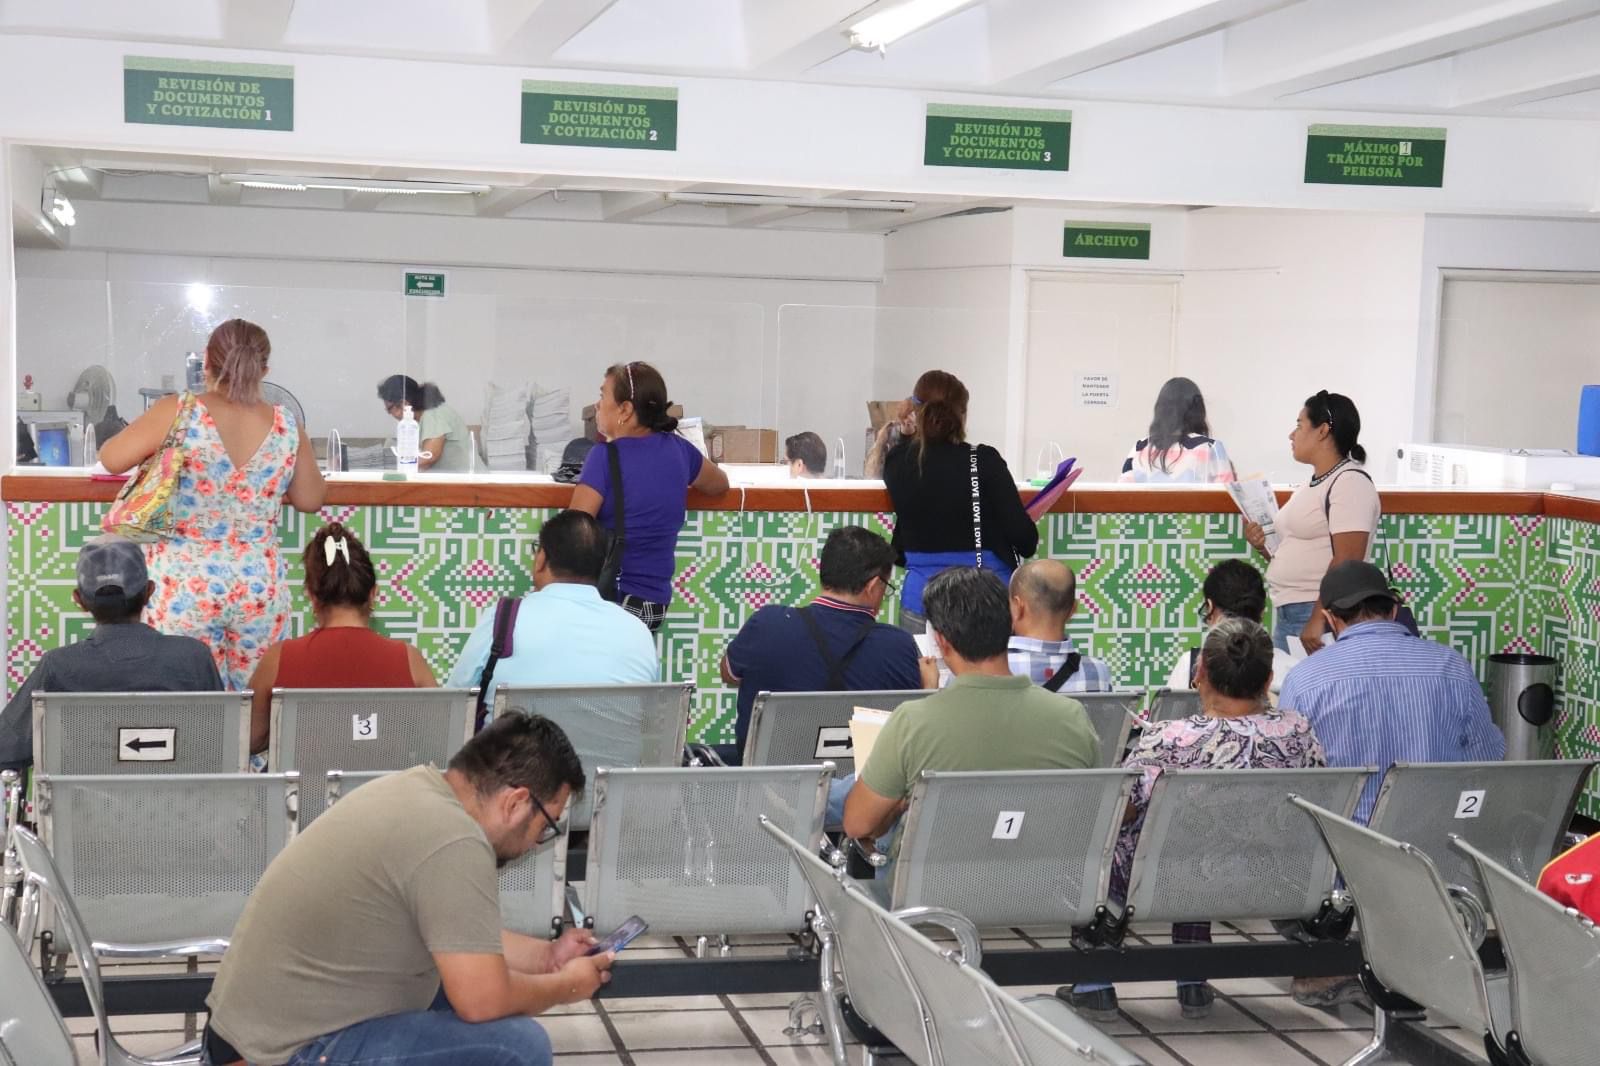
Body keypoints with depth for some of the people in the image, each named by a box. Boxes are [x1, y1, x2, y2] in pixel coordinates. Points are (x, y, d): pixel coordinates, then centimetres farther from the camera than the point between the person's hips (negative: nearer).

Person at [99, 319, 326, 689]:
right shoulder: (286, 426, -3)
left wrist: (156, 449, 16)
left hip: (185, 586, -2)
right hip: (260, 587, 2)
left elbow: (111, 459, -3)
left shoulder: (177, 413, -11)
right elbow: (310, 500, 8)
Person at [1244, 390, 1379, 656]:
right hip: (1287, 614, 9)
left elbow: (1347, 562, -19)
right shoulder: (1311, 485, 18)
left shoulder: (1350, 482, -10)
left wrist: (1318, 621, -24)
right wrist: (1263, 547, 6)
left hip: (1322, 615, -9)